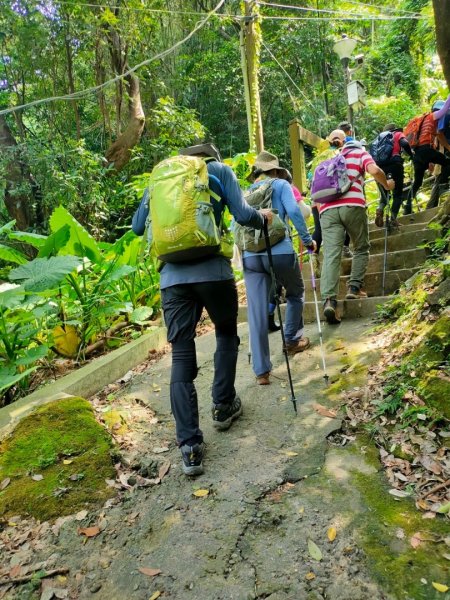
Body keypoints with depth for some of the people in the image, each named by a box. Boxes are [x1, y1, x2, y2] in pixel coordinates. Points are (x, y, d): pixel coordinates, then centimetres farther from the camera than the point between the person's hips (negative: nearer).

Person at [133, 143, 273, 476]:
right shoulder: (219, 170, 13)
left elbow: (139, 227, 23)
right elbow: (243, 215, 3)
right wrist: (264, 217, 24)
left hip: (172, 276, 2)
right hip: (212, 270, -2)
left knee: (181, 356, 2)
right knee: (226, 335, 22)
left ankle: (189, 445, 0)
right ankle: (223, 406, 29)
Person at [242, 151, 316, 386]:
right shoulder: (281, 185, 9)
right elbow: (293, 211, -5)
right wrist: (307, 239, 2)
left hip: (251, 256, 3)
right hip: (279, 251, -3)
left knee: (257, 313, 2)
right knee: (296, 293, 26)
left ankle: (261, 371, 4)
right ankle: (292, 340, 37)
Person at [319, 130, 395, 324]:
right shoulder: (358, 152, 18)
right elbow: (374, 170, -1)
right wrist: (387, 185, 16)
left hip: (327, 209, 2)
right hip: (352, 205, -2)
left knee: (331, 255, -9)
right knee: (361, 248, 19)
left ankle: (329, 300, -24)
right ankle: (354, 287, 7)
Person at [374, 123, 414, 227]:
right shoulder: (398, 134, 17)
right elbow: (405, 144, -4)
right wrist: (412, 155, 8)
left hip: (379, 167, 3)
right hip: (394, 164, -3)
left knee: (384, 193, 18)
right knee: (398, 194, 9)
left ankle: (380, 209, -13)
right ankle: (393, 219, -6)